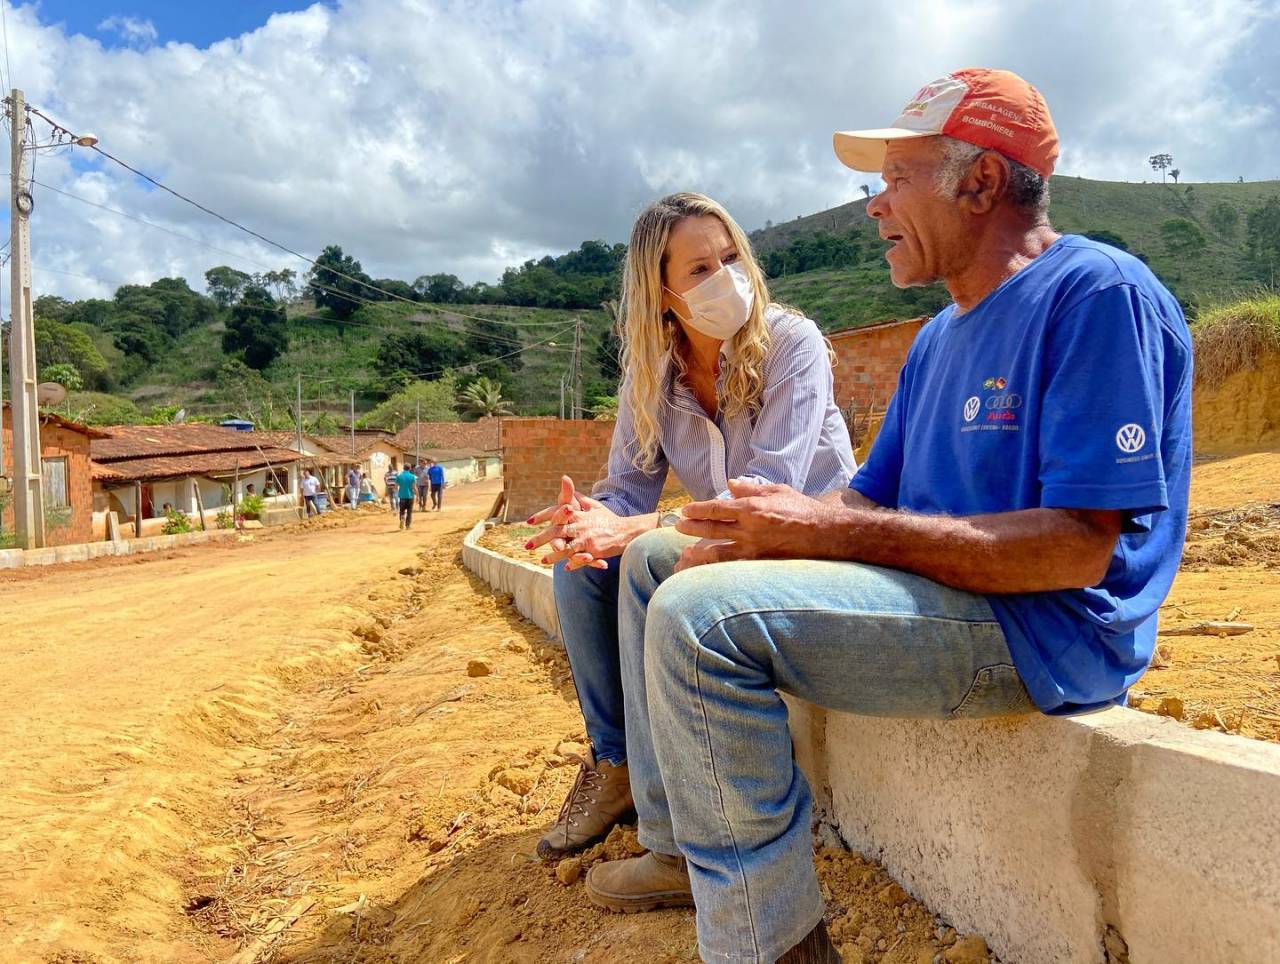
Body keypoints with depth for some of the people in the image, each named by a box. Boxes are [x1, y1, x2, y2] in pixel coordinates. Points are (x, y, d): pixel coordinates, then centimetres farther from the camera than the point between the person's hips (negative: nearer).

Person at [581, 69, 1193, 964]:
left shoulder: (1099, 292, -13)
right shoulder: (940, 336, 16)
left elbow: (1079, 547, -22)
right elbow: (871, 498, 14)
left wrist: (829, 530, -24)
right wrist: (744, 542, -7)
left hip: (1044, 628, -10)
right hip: (934, 594, 10)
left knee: (699, 613, -29)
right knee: (655, 561, 10)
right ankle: (683, 850, 13)